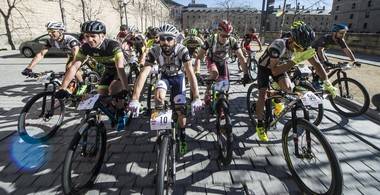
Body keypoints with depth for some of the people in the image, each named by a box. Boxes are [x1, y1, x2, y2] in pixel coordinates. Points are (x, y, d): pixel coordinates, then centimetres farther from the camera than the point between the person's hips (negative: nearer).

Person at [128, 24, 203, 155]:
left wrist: (196, 98, -50)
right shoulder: (154, 51, -27)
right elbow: (144, 73, -34)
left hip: (178, 77, -1)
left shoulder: (182, 50, -30)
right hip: (164, 77, 1)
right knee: (158, 96, -31)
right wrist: (135, 99, -44)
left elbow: (190, 72, -39)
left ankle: (182, 138, 19)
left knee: (180, 110, -5)